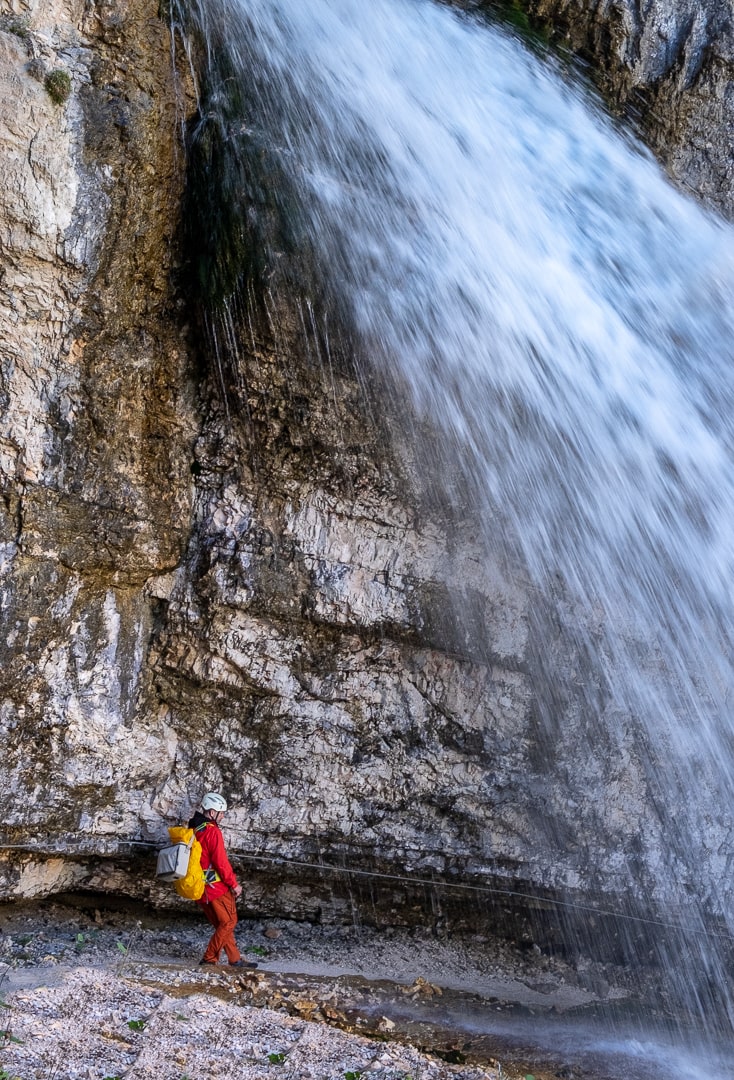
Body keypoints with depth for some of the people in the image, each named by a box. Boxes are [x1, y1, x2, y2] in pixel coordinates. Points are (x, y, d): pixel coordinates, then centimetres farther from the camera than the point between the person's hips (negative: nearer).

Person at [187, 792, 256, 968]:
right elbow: (220, 862, -20)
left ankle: (235, 960, 17)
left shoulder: (193, 829, 10)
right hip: (216, 886, -9)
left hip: (200, 887, 9)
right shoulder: (212, 831, -17)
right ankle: (209, 959, 0)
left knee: (222, 924, 14)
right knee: (228, 922, 1)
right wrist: (234, 884, -10)